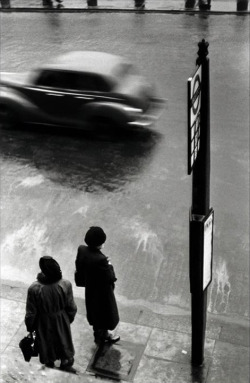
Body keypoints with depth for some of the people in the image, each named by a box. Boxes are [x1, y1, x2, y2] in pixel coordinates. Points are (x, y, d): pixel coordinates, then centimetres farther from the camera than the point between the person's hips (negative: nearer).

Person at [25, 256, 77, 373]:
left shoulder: (34, 289, -31)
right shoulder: (66, 285, -27)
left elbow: (31, 313, -17)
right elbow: (71, 307, -12)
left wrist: (30, 327, 2)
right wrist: (70, 318, 9)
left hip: (44, 324, -1)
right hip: (62, 322, 1)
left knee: (47, 345, 27)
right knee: (63, 342, 28)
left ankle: (50, 365, 52)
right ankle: (65, 364, 52)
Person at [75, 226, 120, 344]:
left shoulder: (81, 250, -18)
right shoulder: (100, 259, -39)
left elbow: (78, 268, -3)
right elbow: (110, 278, -29)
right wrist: (109, 265, -15)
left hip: (90, 289, 7)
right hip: (102, 292, -7)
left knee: (94, 311, 29)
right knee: (105, 313, 21)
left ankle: (100, 334, 53)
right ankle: (102, 335, 44)